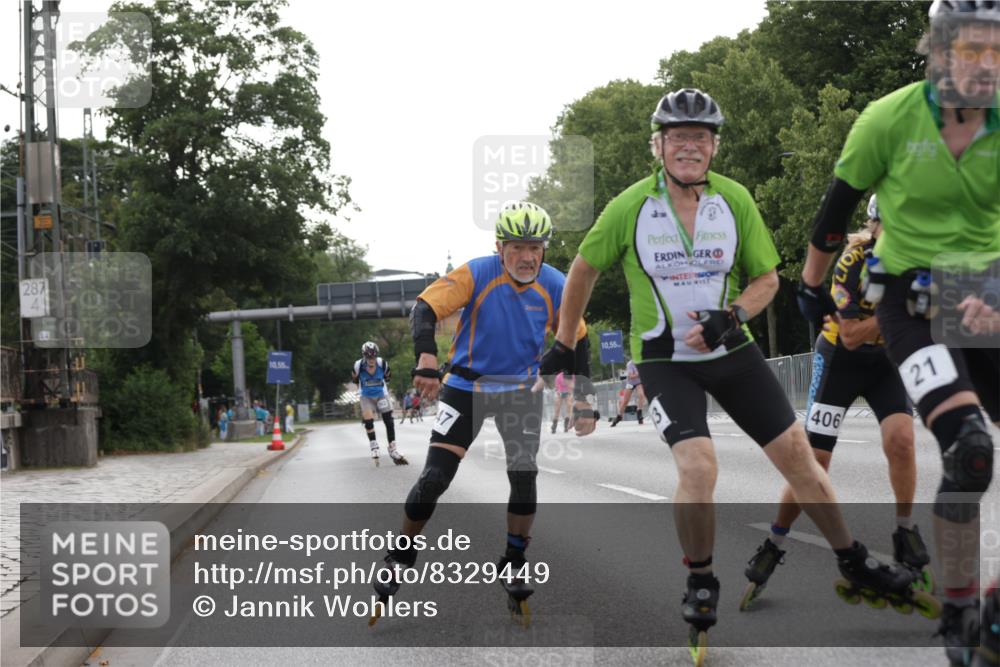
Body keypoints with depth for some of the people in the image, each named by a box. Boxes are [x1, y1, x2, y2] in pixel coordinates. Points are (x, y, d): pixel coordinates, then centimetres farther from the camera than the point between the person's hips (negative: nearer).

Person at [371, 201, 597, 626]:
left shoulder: (555, 287, -11)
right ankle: (401, 556, 12)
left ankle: (514, 565, 9)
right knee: (435, 478, -8)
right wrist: (427, 358, -47)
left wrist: (583, 402, -3)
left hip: (521, 389, 2)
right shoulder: (477, 275, -21)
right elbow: (425, 309, -29)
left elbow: (577, 342, 1)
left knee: (524, 475, -10)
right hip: (466, 387, -2)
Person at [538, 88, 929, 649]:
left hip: (731, 351, 3)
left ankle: (855, 562, 24)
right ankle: (701, 583, 2)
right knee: (698, 467, -22)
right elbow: (585, 269, 3)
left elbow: (767, 277, 2)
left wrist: (730, 317, -17)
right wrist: (565, 344, 10)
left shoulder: (735, 199, -8)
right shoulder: (631, 207, -12)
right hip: (665, 360, -3)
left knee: (798, 456, 3)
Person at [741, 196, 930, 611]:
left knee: (901, 439, -24)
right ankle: (772, 547, 13)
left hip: (888, 359, 2)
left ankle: (906, 535, -2)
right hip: (841, 358, -2)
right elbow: (851, 336, -26)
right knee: (813, 463, -5)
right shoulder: (852, 262, -24)